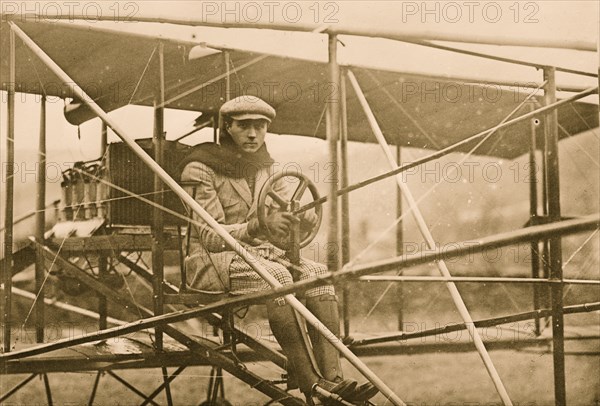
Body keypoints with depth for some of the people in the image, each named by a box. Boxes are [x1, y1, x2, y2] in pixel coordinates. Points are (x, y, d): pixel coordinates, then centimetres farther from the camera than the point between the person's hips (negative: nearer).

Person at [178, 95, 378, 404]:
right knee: (277, 275, -35)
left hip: (259, 252, 6)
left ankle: (332, 378, -32)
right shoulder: (200, 170, -8)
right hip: (213, 260, -6)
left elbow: (307, 222, 5)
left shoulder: (265, 168, 11)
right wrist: (259, 225, -32)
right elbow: (210, 236, -16)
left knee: (317, 272, -22)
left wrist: (303, 216, -22)